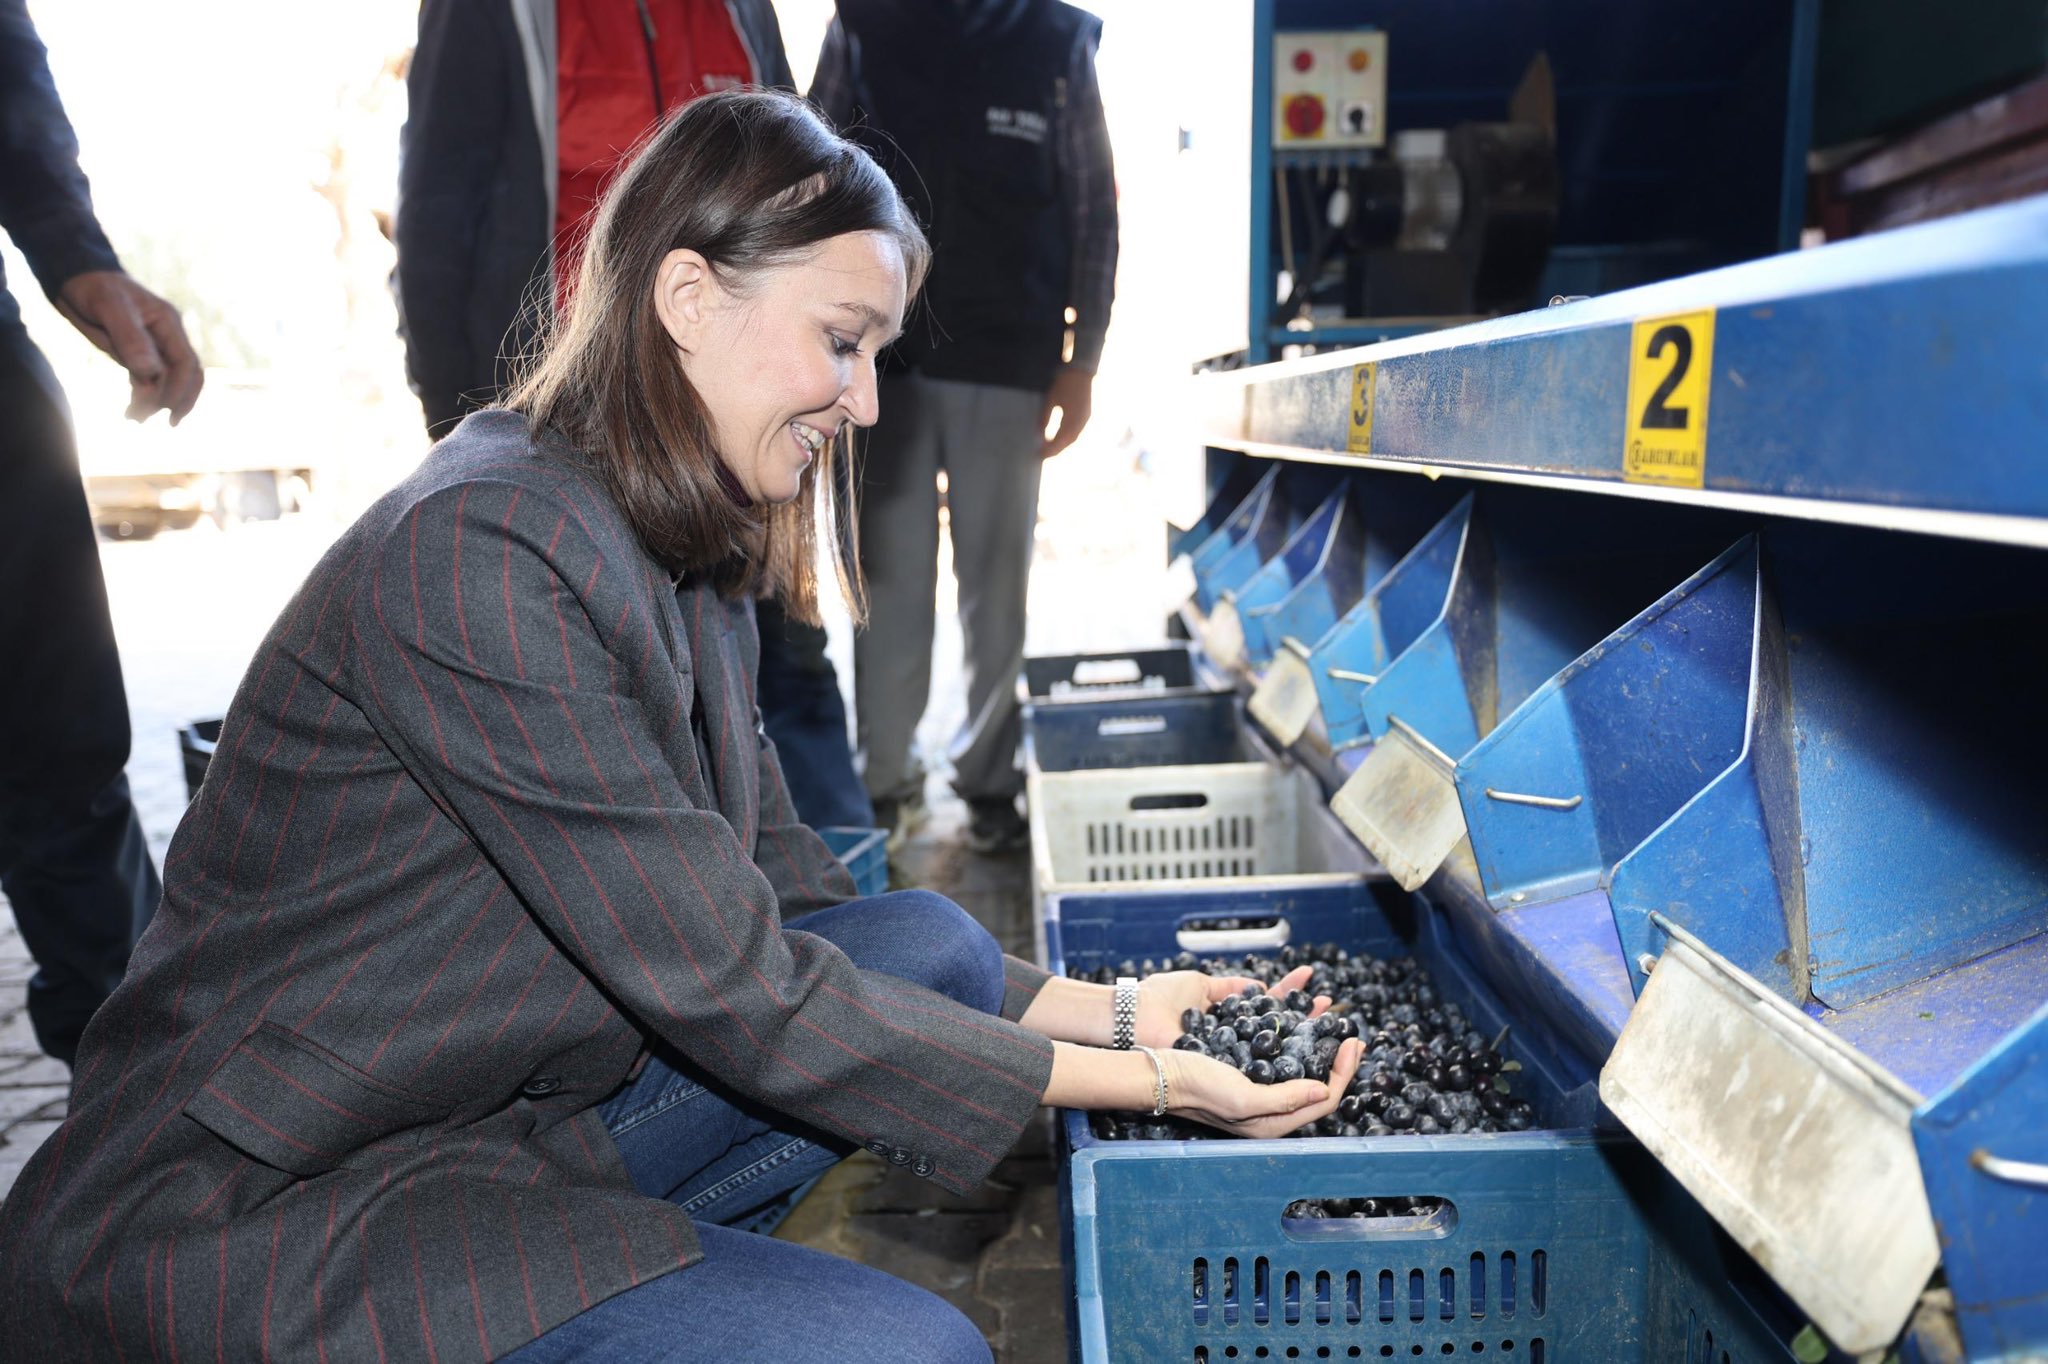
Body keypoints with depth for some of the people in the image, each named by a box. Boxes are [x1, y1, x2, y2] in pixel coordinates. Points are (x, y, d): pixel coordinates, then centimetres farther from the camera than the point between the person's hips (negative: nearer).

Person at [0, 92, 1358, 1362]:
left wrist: (1098, 1008, -2)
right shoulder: (483, 553, -25)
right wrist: (1134, 1084, -17)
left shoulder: (686, 557, 4)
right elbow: (732, 990, -24)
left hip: (496, 1113, 9)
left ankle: (598, 1249, -3)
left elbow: (787, 898, 4)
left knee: (933, 945, -2)